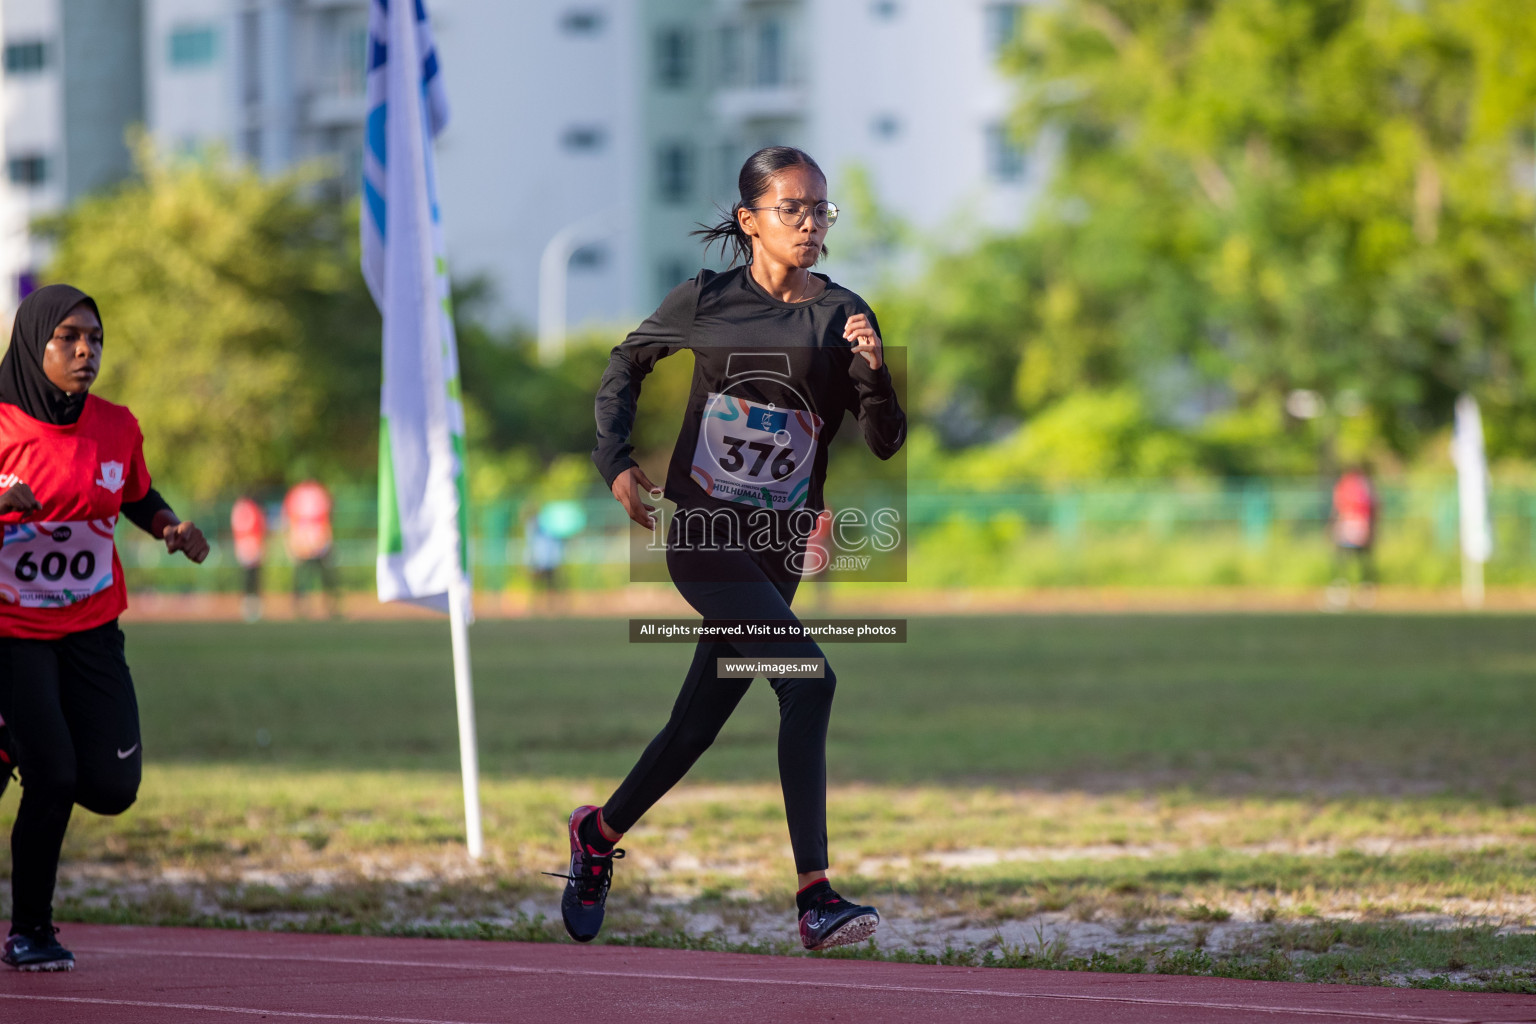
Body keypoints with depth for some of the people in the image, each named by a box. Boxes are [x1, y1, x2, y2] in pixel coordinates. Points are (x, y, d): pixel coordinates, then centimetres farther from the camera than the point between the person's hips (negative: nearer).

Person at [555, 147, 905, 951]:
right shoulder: (704, 302, -2)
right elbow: (624, 368, 13)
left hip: (780, 543, 4)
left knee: (700, 721, 14)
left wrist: (872, 370, -20)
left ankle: (600, 833, 41)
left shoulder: (843, 316, 2)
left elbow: (886, 443, -2)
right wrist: (616, 462, 1)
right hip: (701, 529, -4)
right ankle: (814, 895, -25)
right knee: (809, 678, -23)